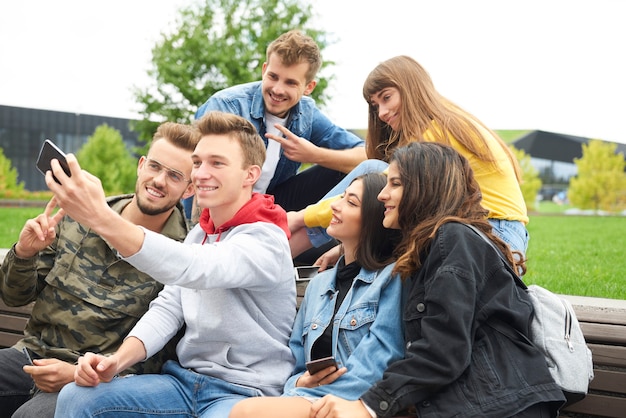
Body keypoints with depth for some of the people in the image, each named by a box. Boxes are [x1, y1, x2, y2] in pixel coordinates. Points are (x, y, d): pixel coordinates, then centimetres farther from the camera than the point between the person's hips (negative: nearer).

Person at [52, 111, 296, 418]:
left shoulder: (266, 240, -15)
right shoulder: (199, 234, 13)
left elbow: (192, 268, -33)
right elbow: (168, 308, 7)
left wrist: (101, 218, -43)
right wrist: (116, 361, -12)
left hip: (243, 391, -7)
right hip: (185, 378, 7)